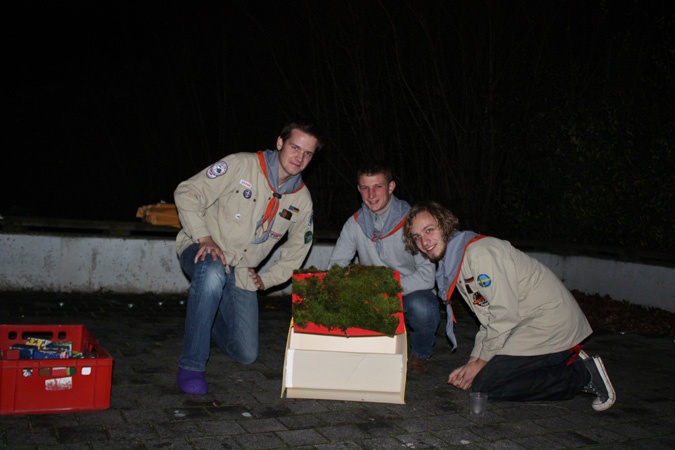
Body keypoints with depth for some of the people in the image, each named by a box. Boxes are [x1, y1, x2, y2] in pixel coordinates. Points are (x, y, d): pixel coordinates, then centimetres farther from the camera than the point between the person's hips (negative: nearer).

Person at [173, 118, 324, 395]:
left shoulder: (302, 200, 0)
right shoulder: (241, 165, -15)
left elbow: (297, 250, 14)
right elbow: (187, 193, -15)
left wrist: (266, 280, 4)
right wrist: (204, 237, -25)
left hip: (242, 274, 5)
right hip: (201, 251, -5)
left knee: (246, 355, 1)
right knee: (213, 273, -43)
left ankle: (206, 323, 36)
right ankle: (191, 366, -28)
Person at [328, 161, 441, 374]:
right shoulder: (355, 223, 0)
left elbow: (426, 276, -21)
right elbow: (335, 267, 2)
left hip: (411, 294, -4)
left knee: (420, 307, -37)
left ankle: (420, 355, -1)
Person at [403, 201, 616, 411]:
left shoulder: (479, 251, -19)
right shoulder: (450, 266, 12)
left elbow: (506, 313, -21)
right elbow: (488, 320, 16)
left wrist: (481, 361, -11)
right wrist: (472, 362, 7)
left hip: (550, 325, -10)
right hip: (528, 327, 10)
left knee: (483, 384, -14)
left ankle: (584, 375, -5)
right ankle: (571, 363, 11)